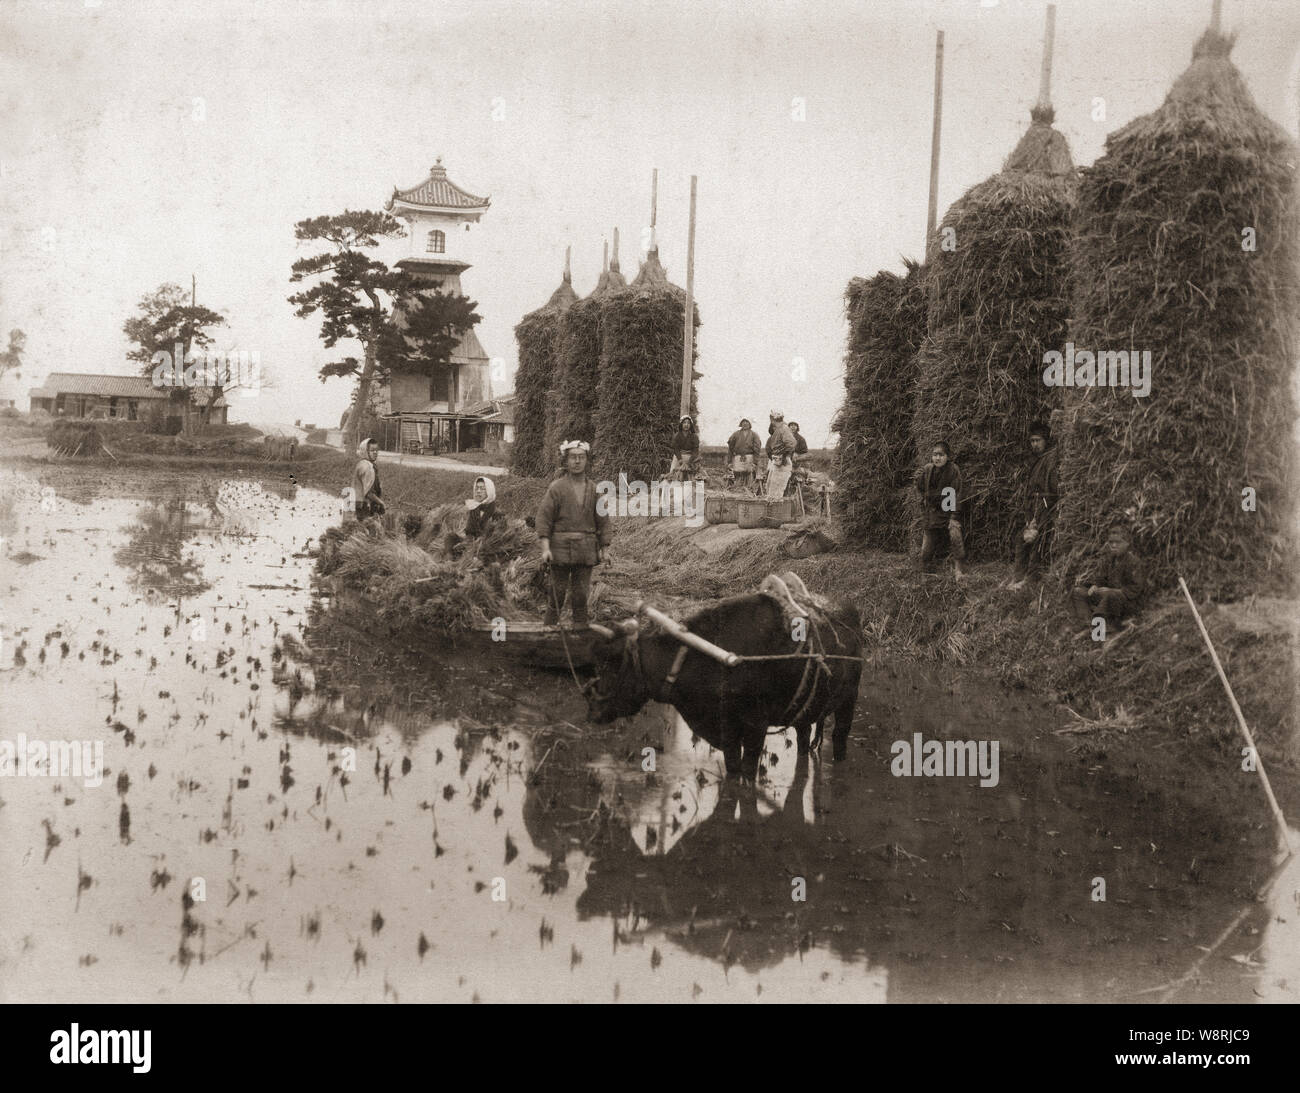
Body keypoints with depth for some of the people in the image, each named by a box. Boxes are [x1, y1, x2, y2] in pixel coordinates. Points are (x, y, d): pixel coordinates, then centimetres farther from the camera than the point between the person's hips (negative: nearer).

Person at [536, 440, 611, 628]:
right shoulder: (556, 488, -1)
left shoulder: (594, 489, 10)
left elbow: (603, 521, 14)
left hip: (586, 550, 3)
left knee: (581, 596, 4)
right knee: (558, 594, -1)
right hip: (561, 548, -3)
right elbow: (543, 517, -5)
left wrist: (604, 548, 9)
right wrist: (545, 547, -14)